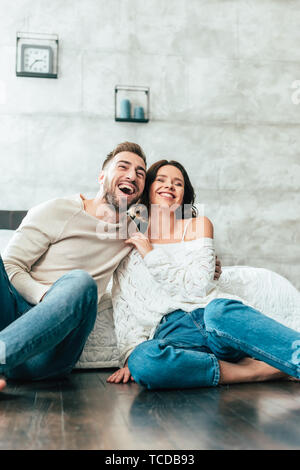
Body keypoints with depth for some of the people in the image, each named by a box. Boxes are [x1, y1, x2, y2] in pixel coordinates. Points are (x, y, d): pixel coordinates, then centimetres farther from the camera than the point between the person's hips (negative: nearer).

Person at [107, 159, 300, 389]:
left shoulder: (199, 225, 14)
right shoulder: (130, 242, 18)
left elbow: (198, 285, -1)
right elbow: (123, 307, 10)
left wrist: (151, 256, -1)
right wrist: (131, 354, -5)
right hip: (170, 332, 1)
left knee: (219, 312, -38)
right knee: (142, 362, -35)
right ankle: (258, 370, -29)